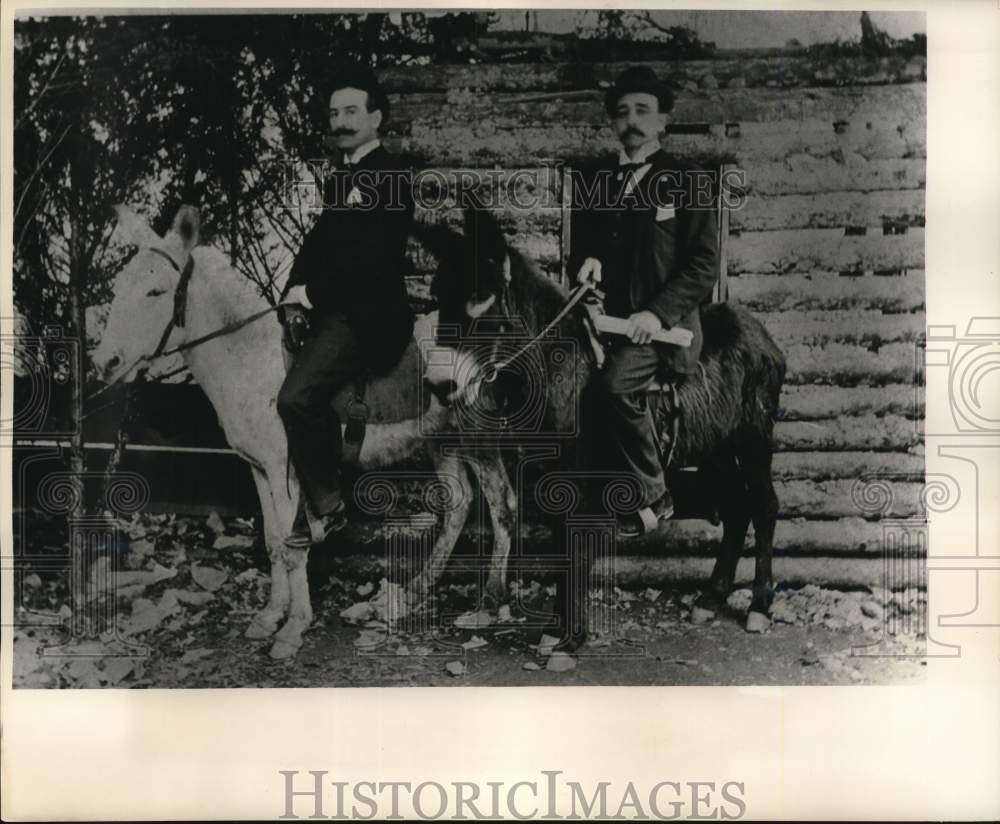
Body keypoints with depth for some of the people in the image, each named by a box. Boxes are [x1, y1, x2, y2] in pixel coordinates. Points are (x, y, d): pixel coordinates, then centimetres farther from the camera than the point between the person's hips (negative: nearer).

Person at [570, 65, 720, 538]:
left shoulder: (687, 181, 3)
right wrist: (586, 261, -3)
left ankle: (652, 498, -11)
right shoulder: (592, 181, 15)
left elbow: (705, 265, -4)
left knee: (616, 383, -29)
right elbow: (579, 246, 23)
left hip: (662, 322, -5)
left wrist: (659, 313, -17)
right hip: (606, 316, 5)